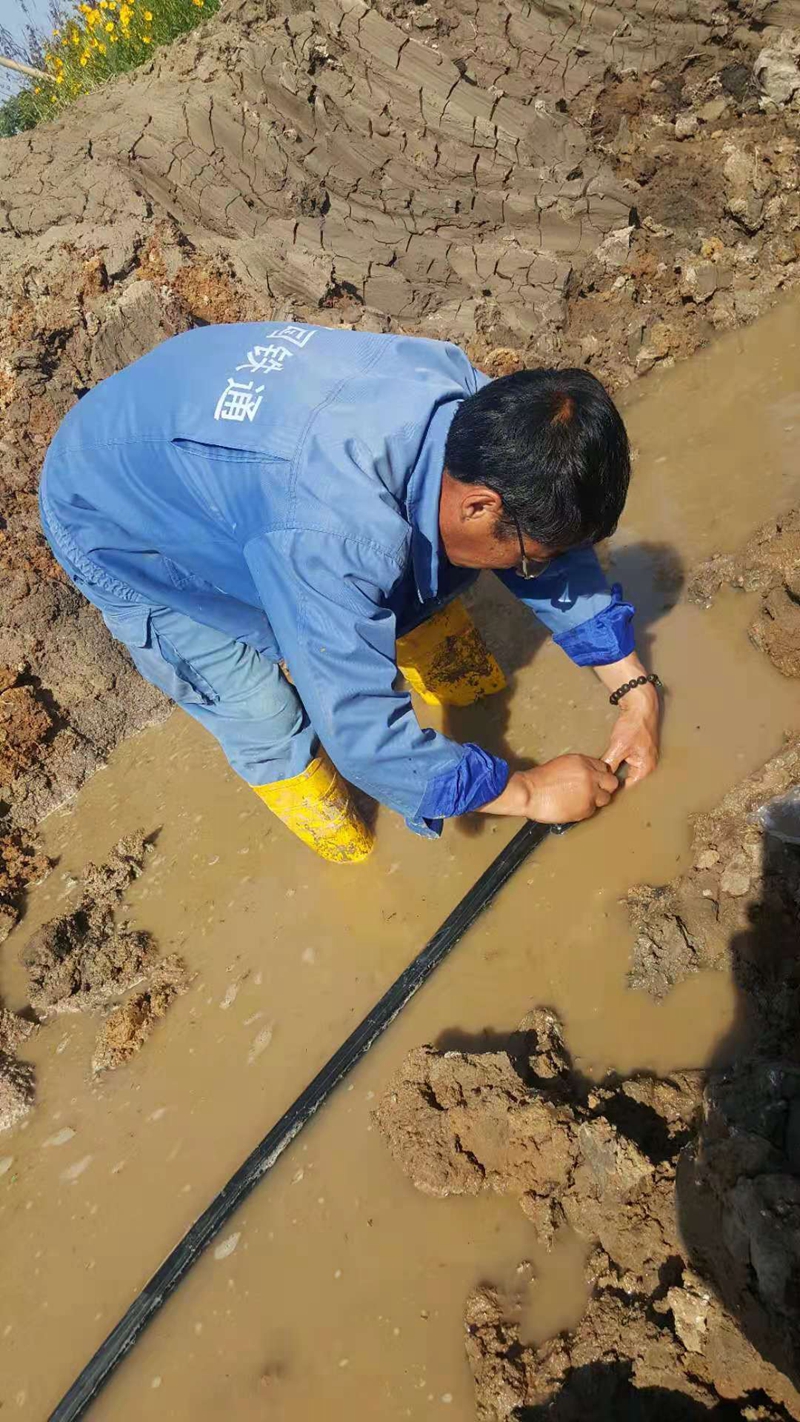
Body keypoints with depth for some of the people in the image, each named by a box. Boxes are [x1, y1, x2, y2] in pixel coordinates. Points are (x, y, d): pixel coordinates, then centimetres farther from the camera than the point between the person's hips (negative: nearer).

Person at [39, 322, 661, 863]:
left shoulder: (475, 401, -22)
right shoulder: (334, 535, -45)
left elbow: (561, 549, -7)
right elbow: (368, 737, -35)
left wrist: (635, 688, -8)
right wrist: (528, 791, -23)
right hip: (122, 536, -6)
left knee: (418, 573, 7)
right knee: (268, 726, -3)